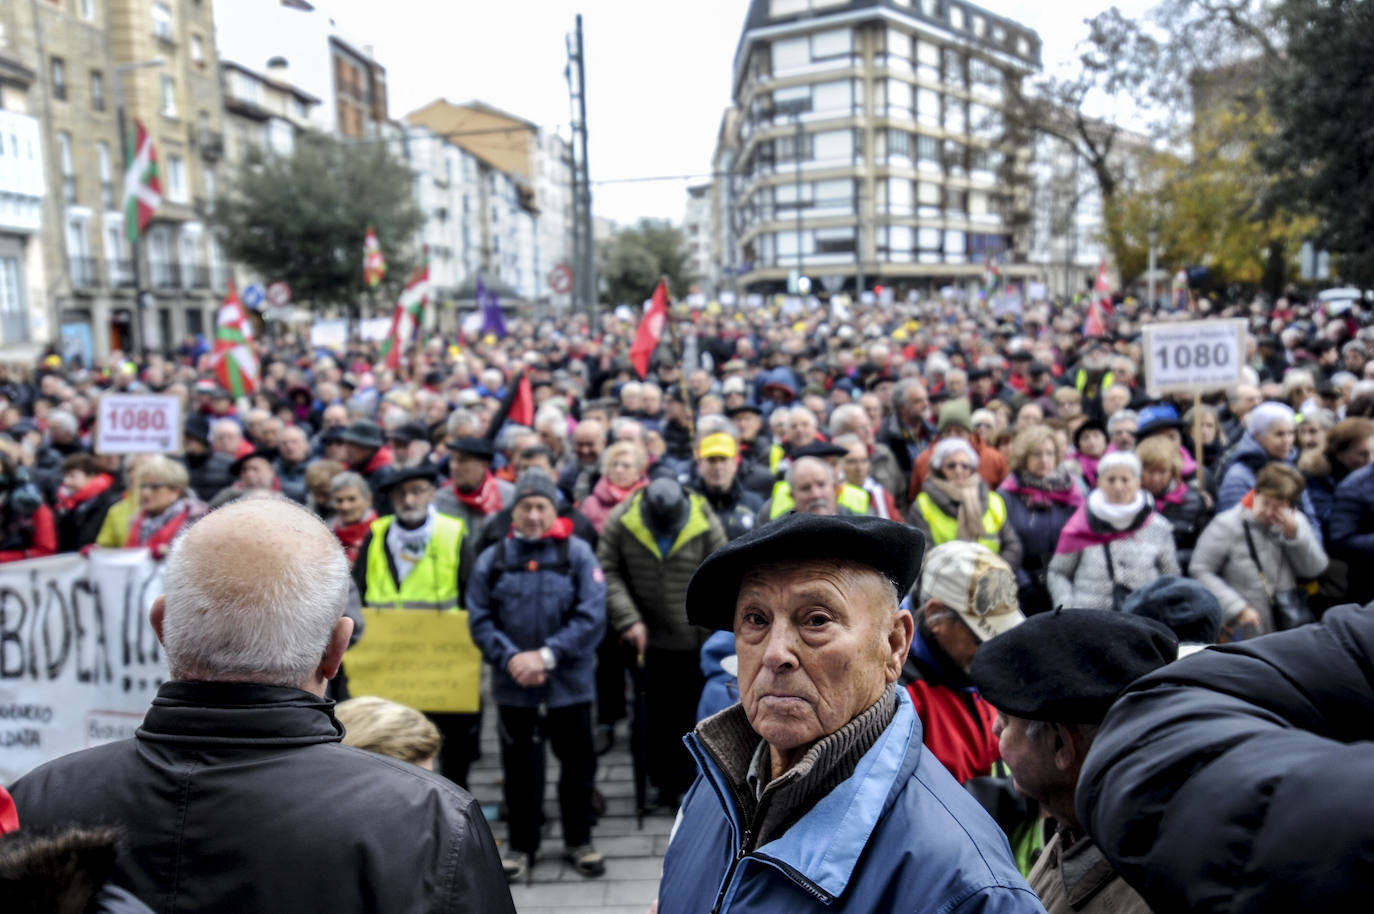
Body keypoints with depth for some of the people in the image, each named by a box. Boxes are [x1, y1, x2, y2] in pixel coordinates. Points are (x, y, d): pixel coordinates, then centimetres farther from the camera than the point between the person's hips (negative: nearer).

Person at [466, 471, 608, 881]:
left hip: (570, 681, -1)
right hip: (513, 684, 1)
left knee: (577, 762, 11)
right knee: (520, 766, 13)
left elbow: (592, 617, -11)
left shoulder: (578, 554, -5)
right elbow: (480, 620, -1)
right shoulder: (492, 559, 1)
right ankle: (521, 843, 30)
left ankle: (578, 840, 30)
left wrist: (547, 655, -17)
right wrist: (510, 658, -16)